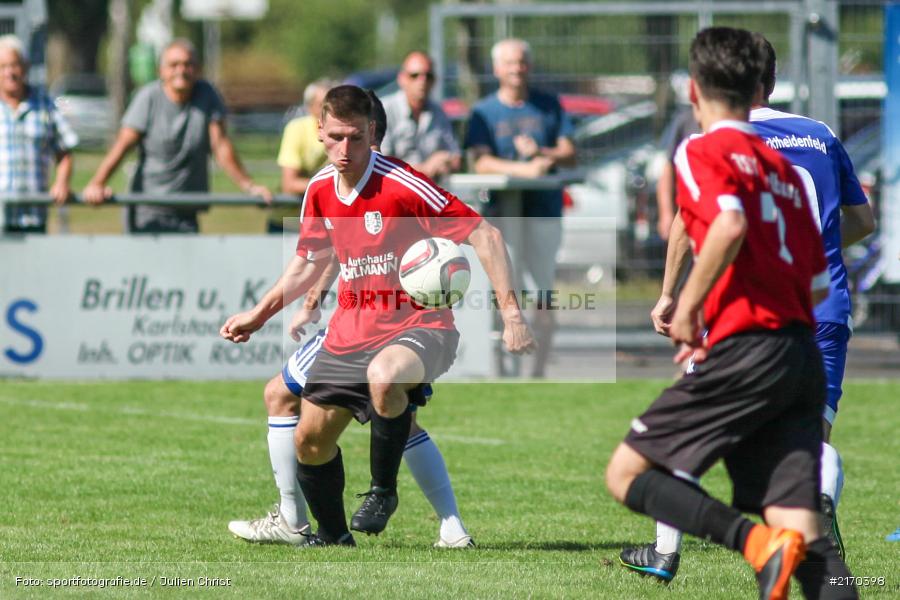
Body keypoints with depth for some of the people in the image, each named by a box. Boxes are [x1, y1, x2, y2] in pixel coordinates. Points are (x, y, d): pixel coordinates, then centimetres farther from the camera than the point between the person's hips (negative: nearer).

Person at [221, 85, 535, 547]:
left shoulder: (402, 185, -17)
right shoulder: (320, 191, 4)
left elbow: (484, 236, -16)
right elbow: (309, 261, 23)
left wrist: (511, 313, -21)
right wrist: (259, 314, 23)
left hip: (417, 326, -7)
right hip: (350, 331, 7)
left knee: (383, 376, -39)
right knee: (310, 440, 5)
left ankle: (383, 490, -14)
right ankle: (332, 535, 33)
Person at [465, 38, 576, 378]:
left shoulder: (549, 106, 11)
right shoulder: (484, 112, 5)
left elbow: (569, 155, 7)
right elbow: (480, 162, -8)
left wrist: (541, 154, -14)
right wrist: (524, 170, -23)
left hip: (544, 210, 2)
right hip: (503, 210, -2)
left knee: (542, 292, 2)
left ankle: (539, 368, 7)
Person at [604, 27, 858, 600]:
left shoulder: (702, 151, 0)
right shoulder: (784, 167, 21)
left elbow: (729, 225, -21)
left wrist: (688, 309, -11)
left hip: (746, 354, -7)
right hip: (803, 355, 7)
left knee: (626, 473, 2)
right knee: (800, 529, 1)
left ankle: (755, 541, -19)